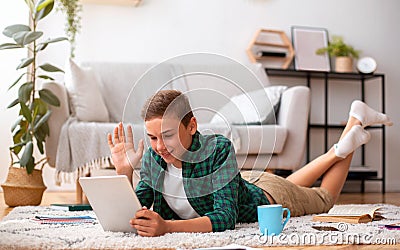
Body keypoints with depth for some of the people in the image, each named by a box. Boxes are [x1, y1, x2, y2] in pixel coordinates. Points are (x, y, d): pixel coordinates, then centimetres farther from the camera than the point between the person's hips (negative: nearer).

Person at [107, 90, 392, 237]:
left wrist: (167, 227, -64)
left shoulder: (218, 148, -44)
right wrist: (124, 170, -40)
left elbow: (226, 217, -50)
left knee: (324, 198, 28)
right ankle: (337, 153, 53)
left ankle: (355, 122, 44)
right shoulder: (152, 159, -28)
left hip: (267, 196, -4)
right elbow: (135, 210, -23)